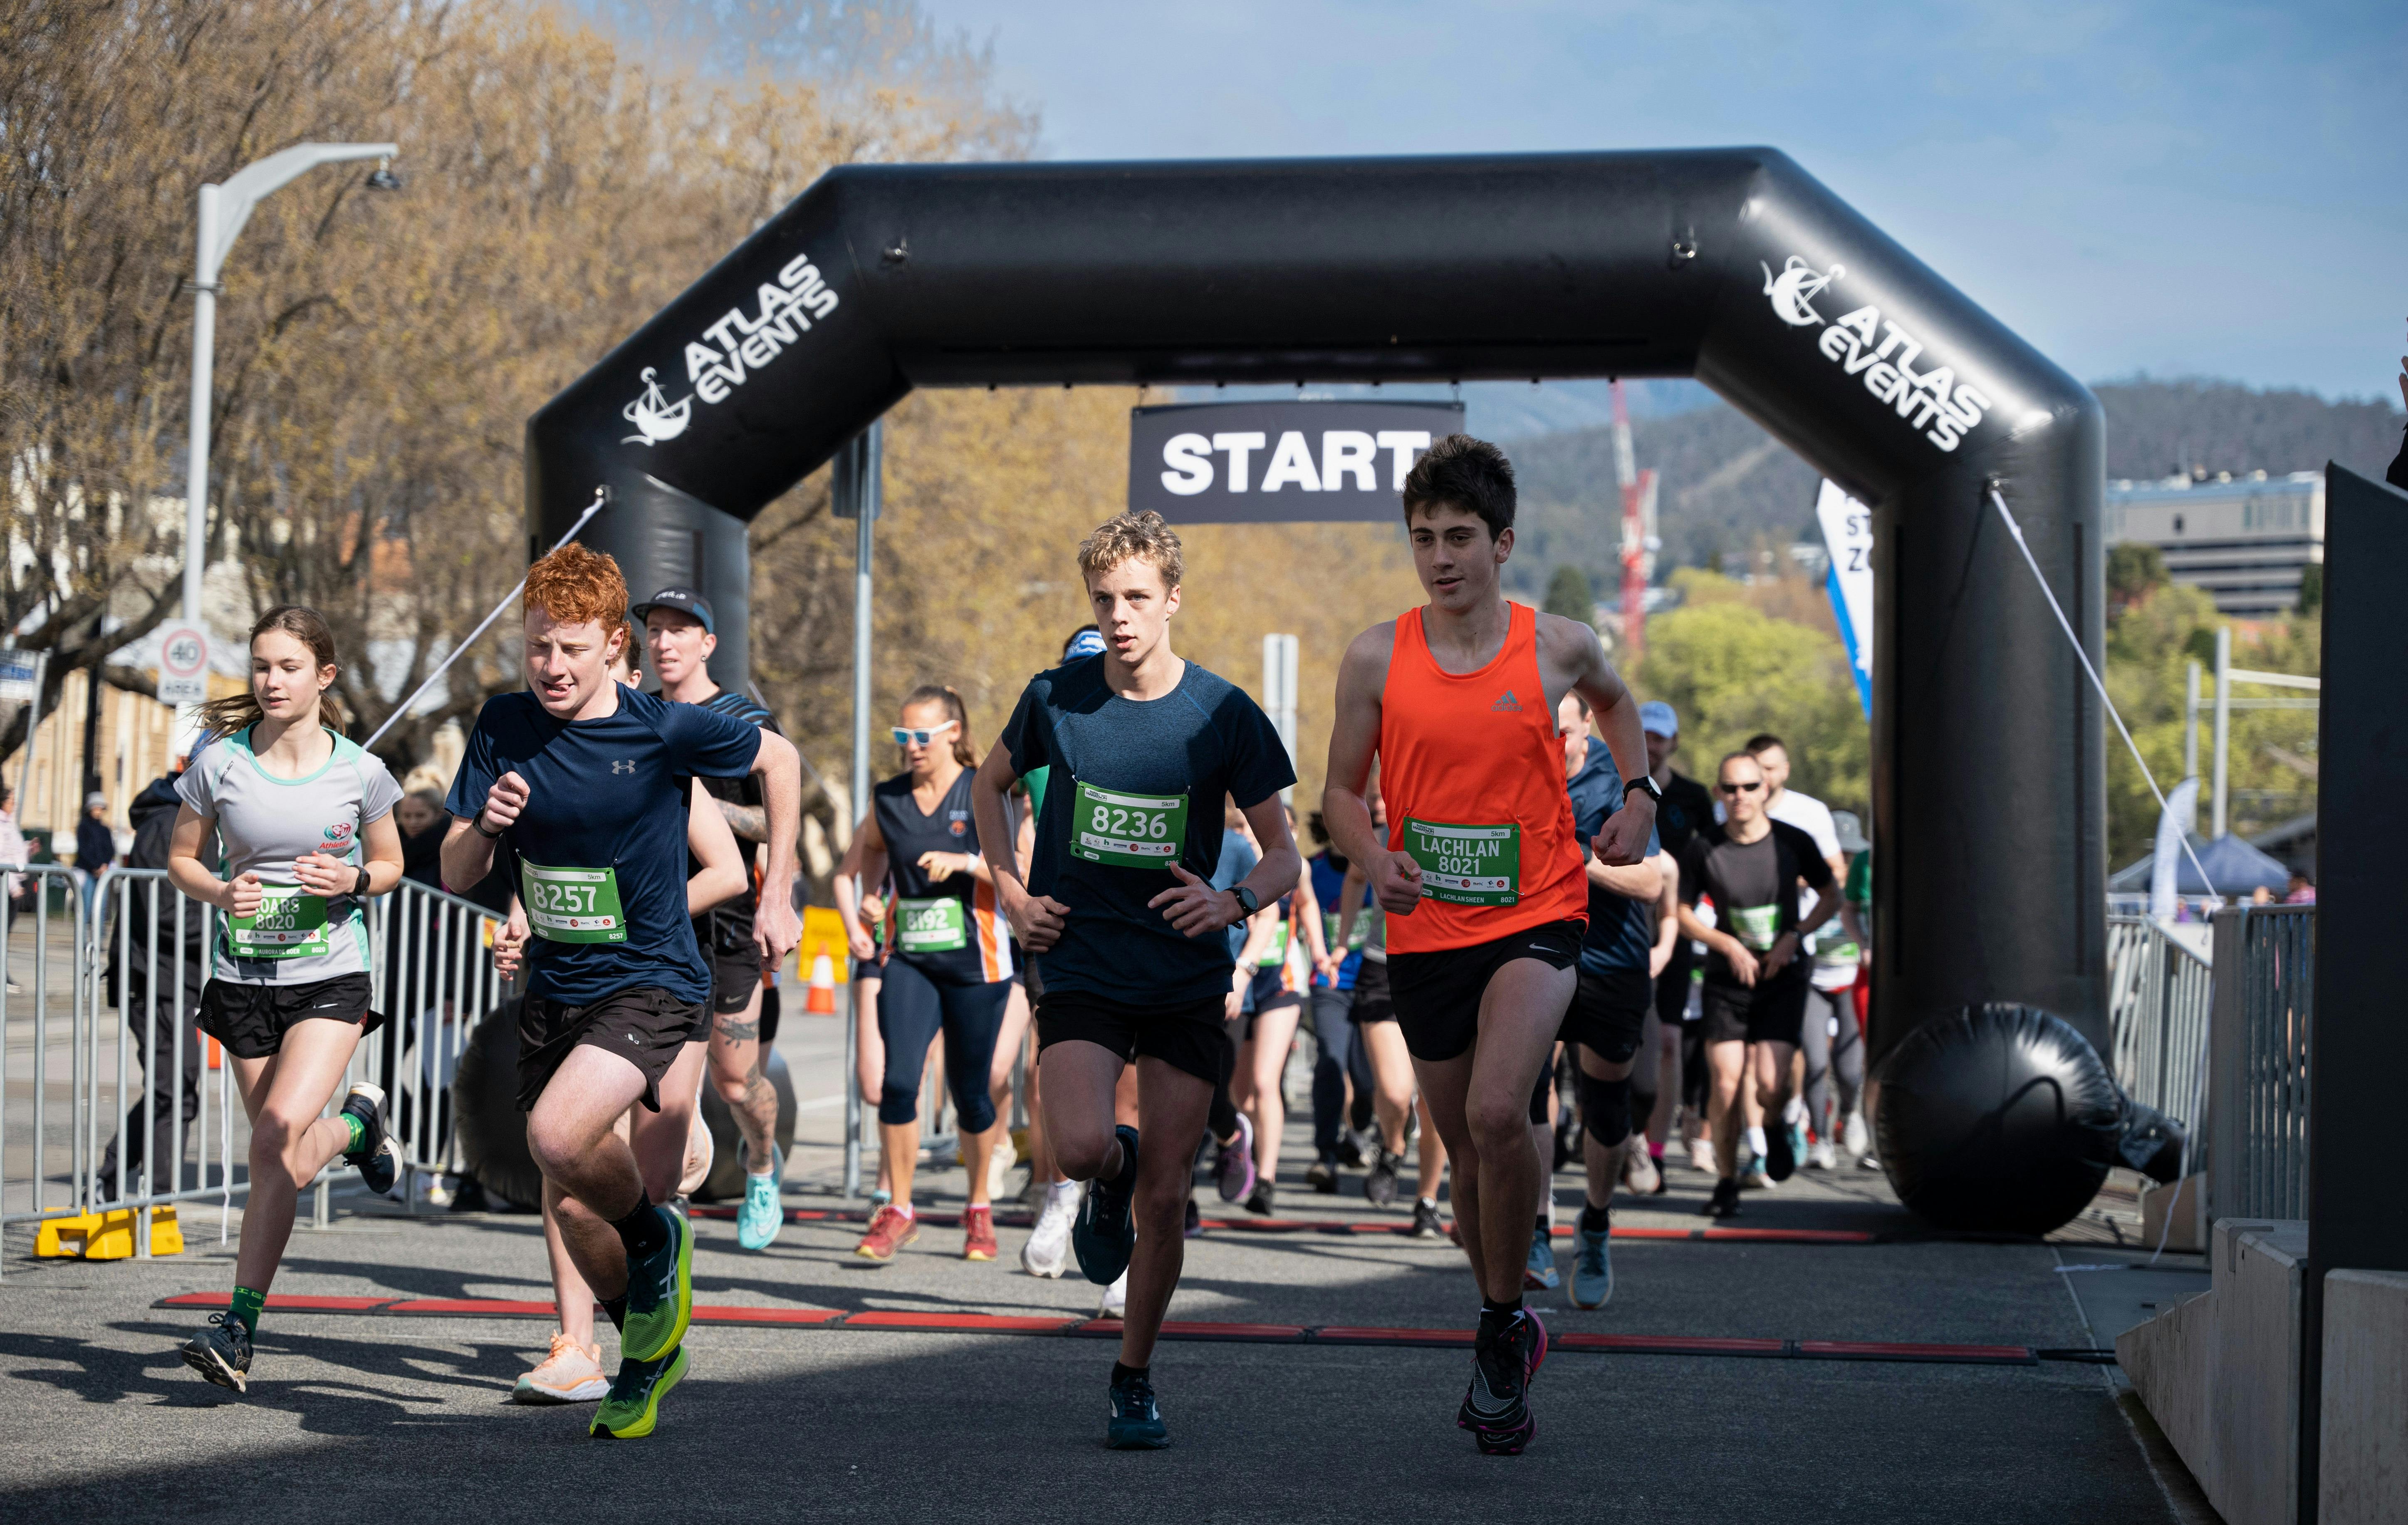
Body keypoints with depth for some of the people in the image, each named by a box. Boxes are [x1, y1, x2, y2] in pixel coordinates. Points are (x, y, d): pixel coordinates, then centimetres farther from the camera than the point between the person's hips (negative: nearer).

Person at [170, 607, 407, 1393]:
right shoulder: (219, 761, -3)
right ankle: (355, 1124, 41)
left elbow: (390, 865, 10)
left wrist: (353, 879, -12)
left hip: (332, 979, -3)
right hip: (245, 978, 3)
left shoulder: (358, 771, -4)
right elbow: (181, 859, 9)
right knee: (281, 1154, 7)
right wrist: (219, 892, -13)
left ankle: (239, 1325, -11)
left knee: (281, 1131, -21)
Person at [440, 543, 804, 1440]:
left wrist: (777, 897, 3)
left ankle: (656, 1239, 2)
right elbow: (455, 876, 1)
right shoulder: (503, 727, -2)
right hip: (553, 991, 5)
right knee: (570, 1210, 7)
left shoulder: (663, 731, -13)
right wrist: (485, 825, -21)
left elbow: (779, 760, 4)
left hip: (651, 985, -5)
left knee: (558, 1136, -29)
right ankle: (651, 1353, 33)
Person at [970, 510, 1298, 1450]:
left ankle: (1135, 1381, 19)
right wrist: (1011, 894, 6)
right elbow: (991, 786, 19)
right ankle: (1110, 1178, 15)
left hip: (1188, 980, 0)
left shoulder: (1224, 714, -5)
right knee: (1080, 1148, -24)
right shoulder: (1056, 698, -2)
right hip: (1082, 963, 0)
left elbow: (1284, 857, 1)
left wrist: (1235, 902, -21)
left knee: (1165, 1197, 1)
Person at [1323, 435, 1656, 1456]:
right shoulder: (1376, 659, -2)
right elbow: (1343, 790, 6)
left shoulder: (1557, 644, -1)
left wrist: (1638, 795, 9)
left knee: (1498, 1114, -24)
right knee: (1467, 1148, 12)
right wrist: (1374, 860, -13)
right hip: (1426, 933, 2)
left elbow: (1614, 699, 22)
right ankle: (1509, 1335, 34)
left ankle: (1501, 1326, -4)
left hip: (1536, 919, -2)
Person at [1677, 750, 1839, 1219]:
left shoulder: (1793, 842, -7)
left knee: (1770, 1086, -12)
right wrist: (1729, 945, -11)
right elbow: (1683, 912, 2)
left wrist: (1794, 937, -8)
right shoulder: (1704, 848, -8)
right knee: (1725, 1086, -7)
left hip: (1783, 978, 0)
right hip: (1726, 981, 0)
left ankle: (1774, 1129, 24)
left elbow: (1830, 896, 7)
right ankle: (1726, 1182, 11)